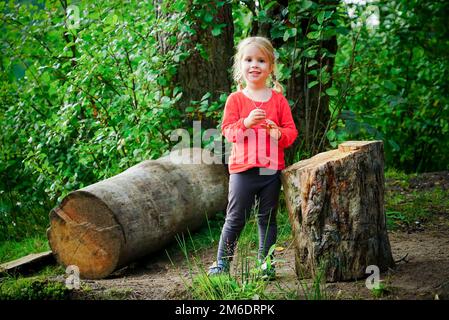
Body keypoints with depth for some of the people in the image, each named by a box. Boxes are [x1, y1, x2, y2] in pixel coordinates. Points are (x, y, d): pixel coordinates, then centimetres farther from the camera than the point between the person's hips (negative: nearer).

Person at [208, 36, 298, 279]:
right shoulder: (235, 99, 0)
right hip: (242, 168, -2)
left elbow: (291, 131, 4)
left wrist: (278, 133, -17)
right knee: (235, 219, 3)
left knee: (267, 219, 10)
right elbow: (227, 130, -6)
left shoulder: (278, 99, 4)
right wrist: (246, 123, -23)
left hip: (271, 169, 2)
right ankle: (222, 262, 14)